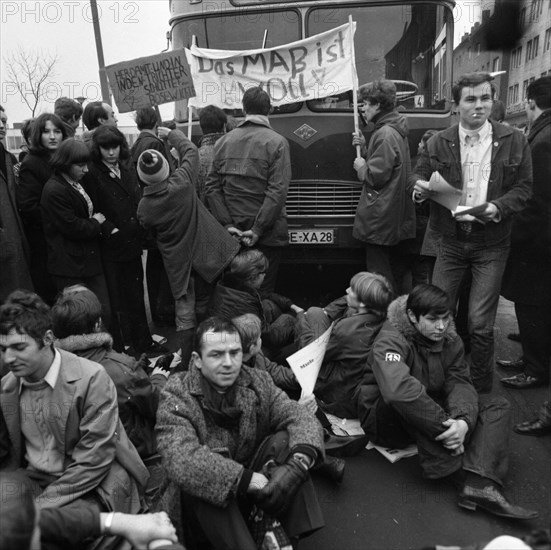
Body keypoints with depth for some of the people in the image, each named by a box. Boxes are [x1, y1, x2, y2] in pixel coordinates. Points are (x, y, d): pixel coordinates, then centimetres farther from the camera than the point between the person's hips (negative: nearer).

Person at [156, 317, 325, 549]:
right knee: (200, 474, -35)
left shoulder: (258, 382, -4)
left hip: (256, 490, 4)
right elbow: (181, 459, -33)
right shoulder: (176, 396, -17)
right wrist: (248, 480, -38)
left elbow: (300, 417, -12)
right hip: (204, 502, -3)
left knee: (284, 439, -20)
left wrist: (297, 464, -33)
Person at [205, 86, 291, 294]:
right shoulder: (276, 142, -5)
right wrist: (258, 229, -12)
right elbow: (277, 191, -14)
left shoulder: (223, 142, 6)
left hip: (233, 234, 4)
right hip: (267, 236, -4)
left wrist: (227, 224, -1)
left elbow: (212, 188, 2)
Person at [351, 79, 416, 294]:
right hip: (399, 217, 10)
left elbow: (377, 175, -20)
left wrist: (361, 167, -2)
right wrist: (364, 147, 9)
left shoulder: (385, 134, -17)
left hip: (380, 218, -10)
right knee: (395, 267, 17)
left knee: (379, 272, -4)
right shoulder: (397, 130, 15)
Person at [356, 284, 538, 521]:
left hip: (430, 416, 7)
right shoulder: (391, 340, -24)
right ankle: (461, 475, -27)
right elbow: (398, 389, -42)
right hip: (384, 420, -6)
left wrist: (464, 421, -31)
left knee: (498, 407, -6)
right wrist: (446, 426, -38)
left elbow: (460, 383, -10)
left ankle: (480, 484, -29)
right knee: (407, 398, -39)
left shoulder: (450, 341, -1)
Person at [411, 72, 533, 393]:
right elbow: (421, 173, 11)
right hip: (451, 240, 2)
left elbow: (524, 187, 1)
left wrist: (499, 207, -18)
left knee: (480, 324, -2)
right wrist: (420, 186, -13)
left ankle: (481, 390, 21)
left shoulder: (513, 141, 0)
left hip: (491, 244, -2)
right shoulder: (439, 143, 3)